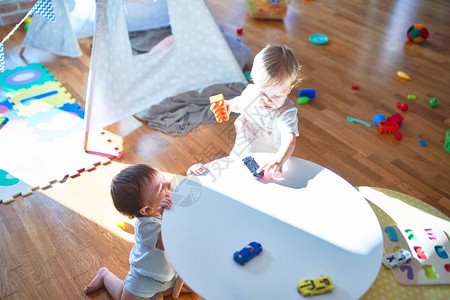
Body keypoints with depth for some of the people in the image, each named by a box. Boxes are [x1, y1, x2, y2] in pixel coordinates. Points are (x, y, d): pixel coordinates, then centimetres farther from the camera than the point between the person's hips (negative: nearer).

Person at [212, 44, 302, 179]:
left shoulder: (286, 113, -26)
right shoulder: (250, 91, -9)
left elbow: (289, 140, -41)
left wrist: (279, 160, -61)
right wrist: (227, 105, -5)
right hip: (240, 154, 5)